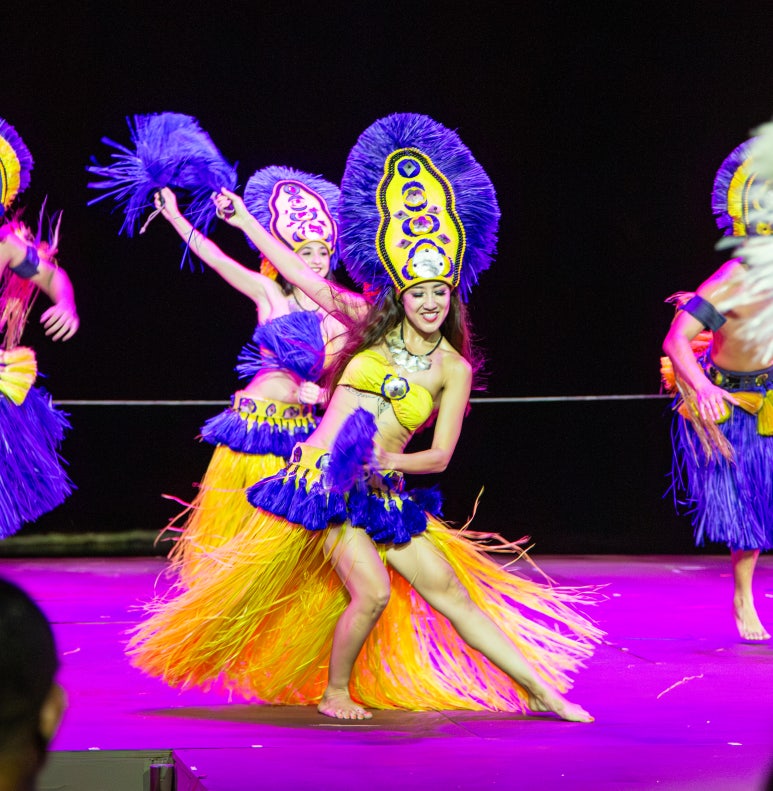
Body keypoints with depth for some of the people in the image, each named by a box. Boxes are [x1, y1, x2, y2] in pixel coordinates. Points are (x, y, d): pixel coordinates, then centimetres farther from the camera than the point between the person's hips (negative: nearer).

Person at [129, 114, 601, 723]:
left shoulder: (454, 368, 3)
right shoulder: (372, 324, 3)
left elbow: (440, 455, 1)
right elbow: (304, 276, 8)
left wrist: (393, 460, -19)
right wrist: (245, 222, 11)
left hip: (384, 493, 2)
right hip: (326, 478, -2)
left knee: (451, 589, -1)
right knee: (373, 591, -19)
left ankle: (540, 691, 1)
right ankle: (333, 692, 5)